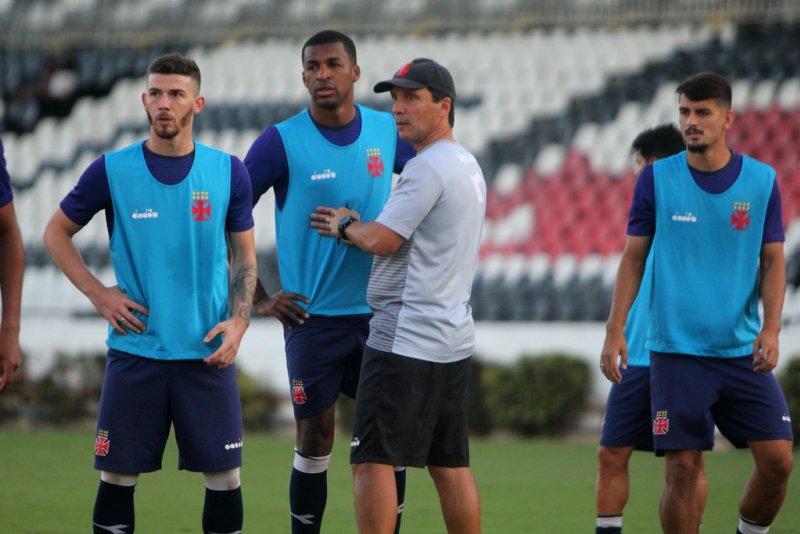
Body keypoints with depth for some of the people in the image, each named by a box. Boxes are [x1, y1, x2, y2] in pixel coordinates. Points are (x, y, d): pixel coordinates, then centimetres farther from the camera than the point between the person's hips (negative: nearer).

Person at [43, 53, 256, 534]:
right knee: (118, 477, 1)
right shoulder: (112, 171, -1)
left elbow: (244, 255, 10)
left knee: (224, 477, 0)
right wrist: (97, 293, 0)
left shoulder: (228, 172, 2)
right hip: (135, 348, 0)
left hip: (207, 354, 1)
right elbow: (57, 233, 11)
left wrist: (239, 322, -5)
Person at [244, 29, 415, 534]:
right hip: (313, 317, -3)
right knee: (316, 436, 0)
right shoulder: (283, 141, -7)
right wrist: (258, 299, -6)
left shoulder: (388, 132, 2)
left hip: (380, 315, 3)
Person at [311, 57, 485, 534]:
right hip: (454, 339, 10)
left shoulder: (429, 167, -14)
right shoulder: (468, 166, 18)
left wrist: (343, 226, 1)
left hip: (405, 341, -10)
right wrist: (355, 225, 16)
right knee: (451, 464, 11)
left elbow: (381, 241, -18)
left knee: (374, 459, -8)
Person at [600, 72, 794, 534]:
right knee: (683, 469, -5)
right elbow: (634, 258, 6)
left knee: (778, 460, -5)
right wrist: (615, 332, -2)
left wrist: (771, 328, -9)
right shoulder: (657, 178, 1)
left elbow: (773, 260, 6)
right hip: (677, 352, -1)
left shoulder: (762, 180, 3)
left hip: (743, 351, 1)